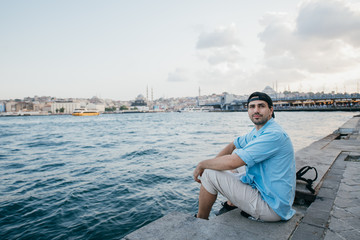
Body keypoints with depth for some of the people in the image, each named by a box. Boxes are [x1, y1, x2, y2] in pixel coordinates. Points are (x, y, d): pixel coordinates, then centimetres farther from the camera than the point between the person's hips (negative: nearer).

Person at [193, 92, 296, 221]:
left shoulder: (274, 135, -24)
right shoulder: (257, 131, 7)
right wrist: (211, 163, 5)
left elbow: (232, 162, -29)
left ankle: (200, 220, 9)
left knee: (209, 174, -13)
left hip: (272, 207, -10)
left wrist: (202, 164, -13)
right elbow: (233, 146, 19)